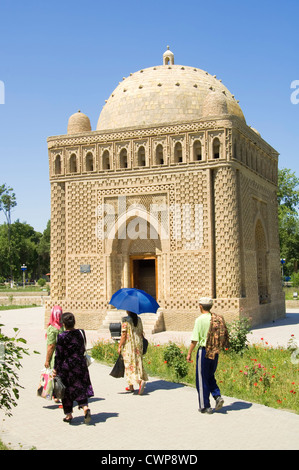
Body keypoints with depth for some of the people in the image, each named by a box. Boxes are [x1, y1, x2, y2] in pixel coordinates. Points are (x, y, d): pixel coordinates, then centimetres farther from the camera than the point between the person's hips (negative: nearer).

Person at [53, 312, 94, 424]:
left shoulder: (61, 337, -14)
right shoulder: (81, 333, -1)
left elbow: (59, 355, -11)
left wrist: (56, 369, -4)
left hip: (66, 366, -3)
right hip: (80, 364, 3)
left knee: (67, 391, 10)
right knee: (81, 388, 9)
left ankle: (68, 415, 17)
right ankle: (85, 407, -13)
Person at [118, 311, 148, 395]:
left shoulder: (125, 320, -13)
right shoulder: (139, 319, 4)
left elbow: (124, 335, -15)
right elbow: (141, 333, 8)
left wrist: (119, 346, -9)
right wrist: (141, 344, 20)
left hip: (128, 344, -5)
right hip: (138, 344, 5)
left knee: (129, 364, 2)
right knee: (138, 363, 11)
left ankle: (131, 386, -3)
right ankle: (141, 380, -3)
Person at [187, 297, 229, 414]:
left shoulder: (200, 320, -13)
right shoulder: (217, 319, 3)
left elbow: (195, 339, -14)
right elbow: (221, 337, 8)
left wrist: (189, 353, -5)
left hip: (204, 351, -6)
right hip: (214, 352, 6)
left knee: (202, 379, 6)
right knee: (210, 377, 21)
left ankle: (205, 406, 12)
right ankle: (217, 396, 2)